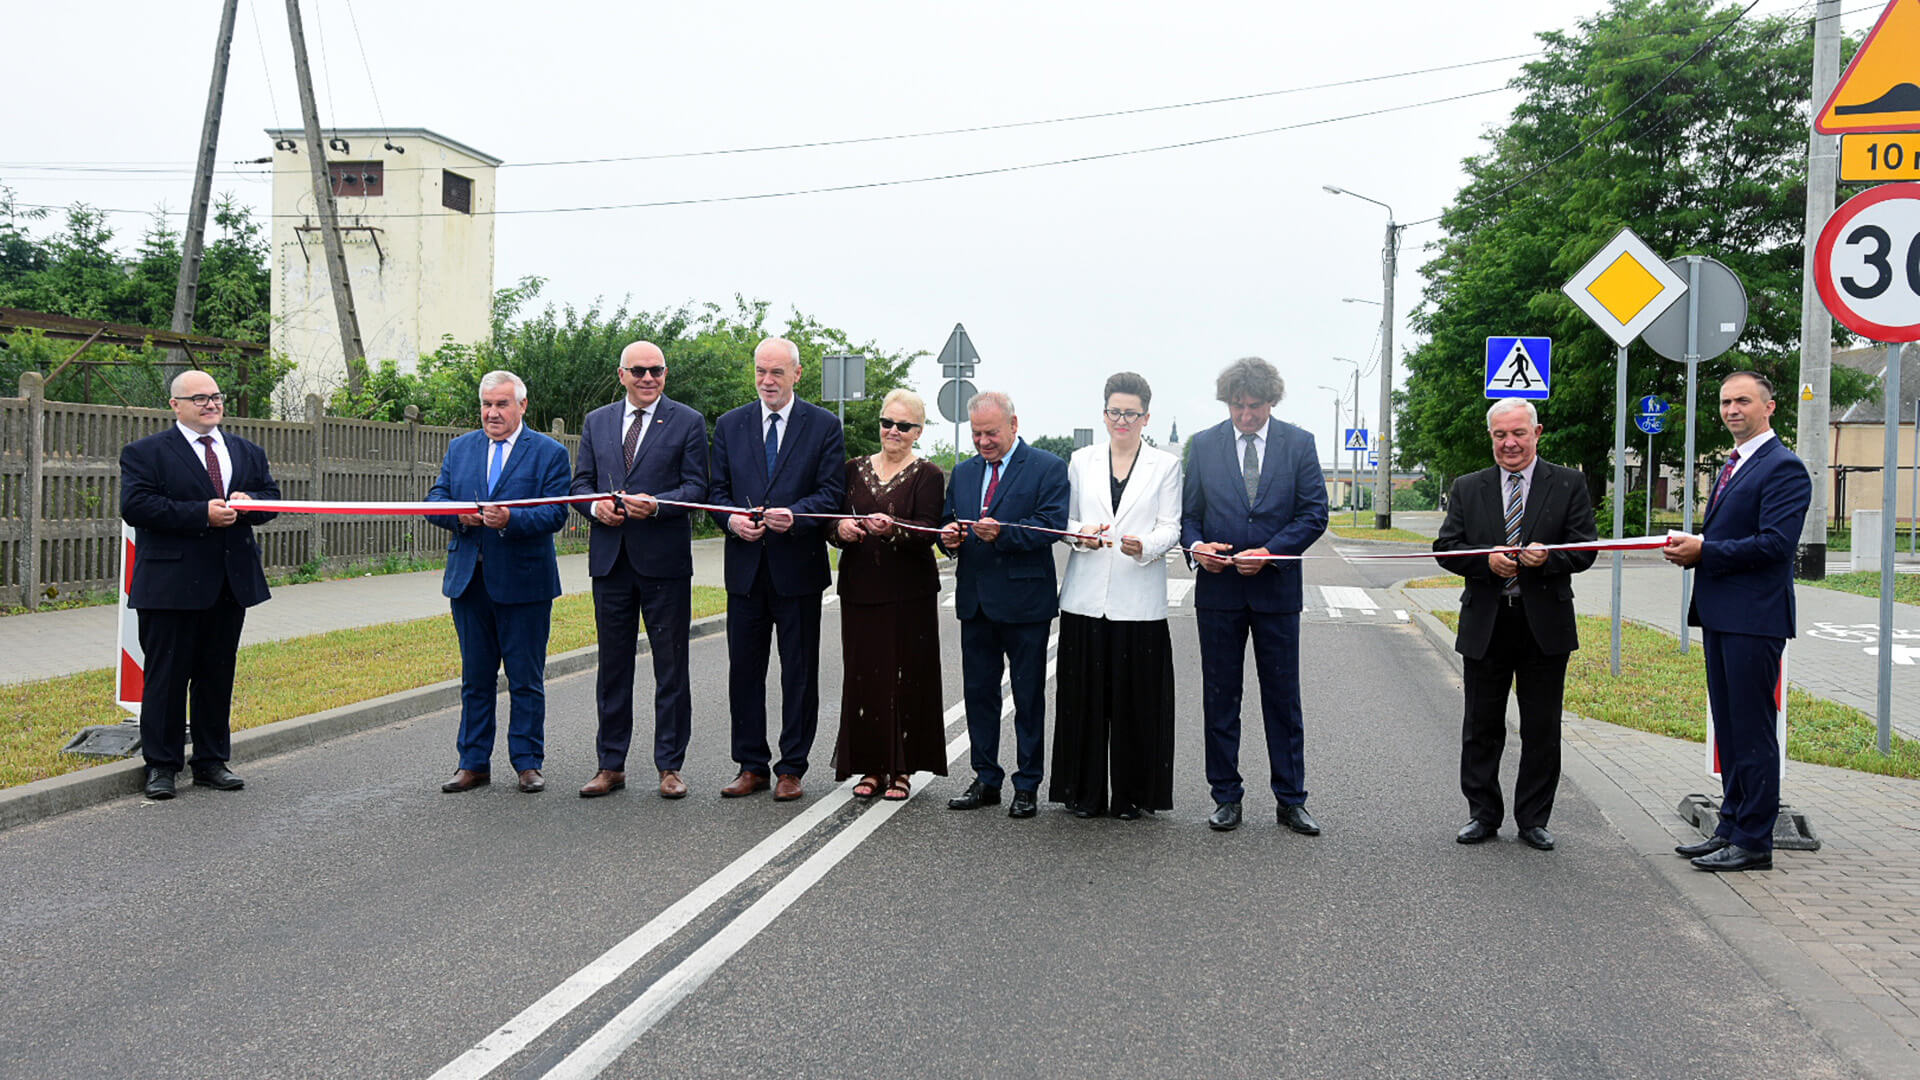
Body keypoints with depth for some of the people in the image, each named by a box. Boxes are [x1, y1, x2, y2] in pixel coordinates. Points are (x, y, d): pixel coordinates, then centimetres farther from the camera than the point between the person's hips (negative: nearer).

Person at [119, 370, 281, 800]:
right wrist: (202, 514, -19)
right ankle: (161, 765, 10)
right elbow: (135, 505, -13)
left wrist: (247, 503, -11)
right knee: (167, 675, 0)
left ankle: (211, 761, 20)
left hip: (231, 583, 5)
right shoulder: (145, 453, -1)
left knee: (218, 673, 11)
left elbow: (272, 496, 13)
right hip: (171, 583, -5)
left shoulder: (248, 452, 15)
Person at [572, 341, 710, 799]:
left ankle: (670, 766, 11)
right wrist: (595, 505, -8)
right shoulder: (596, 422, 13)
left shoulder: (688, 422, 2)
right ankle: (610, 766, 18)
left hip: (665, 560, -3)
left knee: (670, 668, 3)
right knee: (613, 667, 10)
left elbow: (697, 487, -3)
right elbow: (580, 482, 13)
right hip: (610, 559, 3)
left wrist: (655, 504, -19)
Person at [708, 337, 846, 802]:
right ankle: (751, 766, 18)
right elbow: (717, 489, 10)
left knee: (800, 672, 4)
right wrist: (731, 519, -11)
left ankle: (791, 768, 14)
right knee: (744, 670, 7)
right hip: (745, 567, 3)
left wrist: (795, 515, -23)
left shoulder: (824, 426, 1)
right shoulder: (729, 425, 10)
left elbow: (832, 492, -5)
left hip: (798, 568, -3)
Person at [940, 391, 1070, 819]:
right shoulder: (963, 472, 14)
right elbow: (947, 520, 18)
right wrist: (948, 535, -5)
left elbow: (1053, 524, -15)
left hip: (1024, 600, -6)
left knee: (1028, 698, 3)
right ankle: (986, 780, 21)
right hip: (975, 601, 6)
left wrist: (1002, 533, -25)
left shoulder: (1047, 468, -4)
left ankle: (1027, 786, 12)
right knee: (978, 692, 11)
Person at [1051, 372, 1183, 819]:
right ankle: (1085, 792, 13)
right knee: (1085, 695, 2)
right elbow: (1064, 519, 13)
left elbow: (1170, 528, 0)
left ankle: (1131, 793, 12)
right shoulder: (1081, 461, 12)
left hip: (1139, 601, -1)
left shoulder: (1166, 465, 7)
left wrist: (1145, 546, -20)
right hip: (1086, 598, 2)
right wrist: (1082, 533, -9)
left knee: (1136, 699, 0)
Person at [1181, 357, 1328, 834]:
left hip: (1276, 588, -1)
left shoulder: (1299, 444, 1)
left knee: (1283, 699, 6)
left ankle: (1291, 801, 16)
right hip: (1219, 589, 1)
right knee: (1220, 699, 7)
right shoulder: (1203, 445, 4)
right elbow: (1187, 512, 7)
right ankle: (1226, 798, 17)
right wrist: (1196, 545, -14)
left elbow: (1314, 513, -3)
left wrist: (1269, 552, -15)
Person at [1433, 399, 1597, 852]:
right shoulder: (1467, 489, 8)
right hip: (1484, 624, 1)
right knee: (1481, 727, 8)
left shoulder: (1569, 485, 3)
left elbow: (1584, 550, -3)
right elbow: (1446, 548, 2)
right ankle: (1483, 814, 20)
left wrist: (1548, 558, -22)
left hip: (1545, 624, -1)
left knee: (1542, 730, 6)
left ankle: (1533, 820, 17)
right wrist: (1486, 561, -16)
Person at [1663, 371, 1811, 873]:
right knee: (1728, 728, 15)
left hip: (1754, 620, -10)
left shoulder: (1784, 468, -11)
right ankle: (1731, 827, 24)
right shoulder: (1732, 465, 20)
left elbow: (1775, 543, -21)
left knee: (1752, 731, -4)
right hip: (1721, 617, 10)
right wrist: (1691, 545, 5)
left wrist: (1704, 552, -16)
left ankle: (1754, 842, 2)